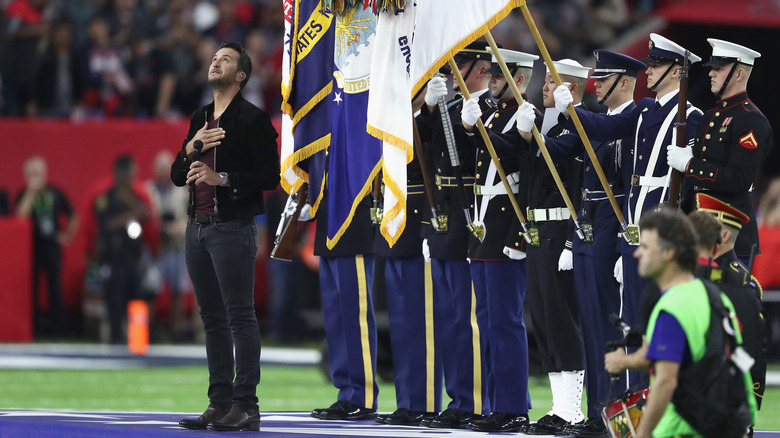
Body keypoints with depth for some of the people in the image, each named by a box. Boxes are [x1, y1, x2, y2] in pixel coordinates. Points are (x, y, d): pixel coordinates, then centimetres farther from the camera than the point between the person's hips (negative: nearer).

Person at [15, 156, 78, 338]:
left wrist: (68, 234, 8)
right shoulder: (25, 195, 0)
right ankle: (33, 322, 7)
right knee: (31, 288, -2)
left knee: (55, 288, 0)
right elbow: (21, 214, -19)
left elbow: (73, 216, 18)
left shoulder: (55, 193, 6)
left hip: (52, 246, 1)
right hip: (32, 246, -1)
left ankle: (57, 327, 6)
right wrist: (31, 191, -20)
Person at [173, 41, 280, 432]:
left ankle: (245, 407, -10)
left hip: (233, 227, -7)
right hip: (198, 227, 7)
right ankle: (220, 404, 9)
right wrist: (191, 147, -1)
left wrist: (222, 178, -16)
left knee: (240, 316, -9)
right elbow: (177, 175, 17)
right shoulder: (199, 119, 18)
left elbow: (269, 176, -10)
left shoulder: (253, 119, -3)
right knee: (212, 318, 7)